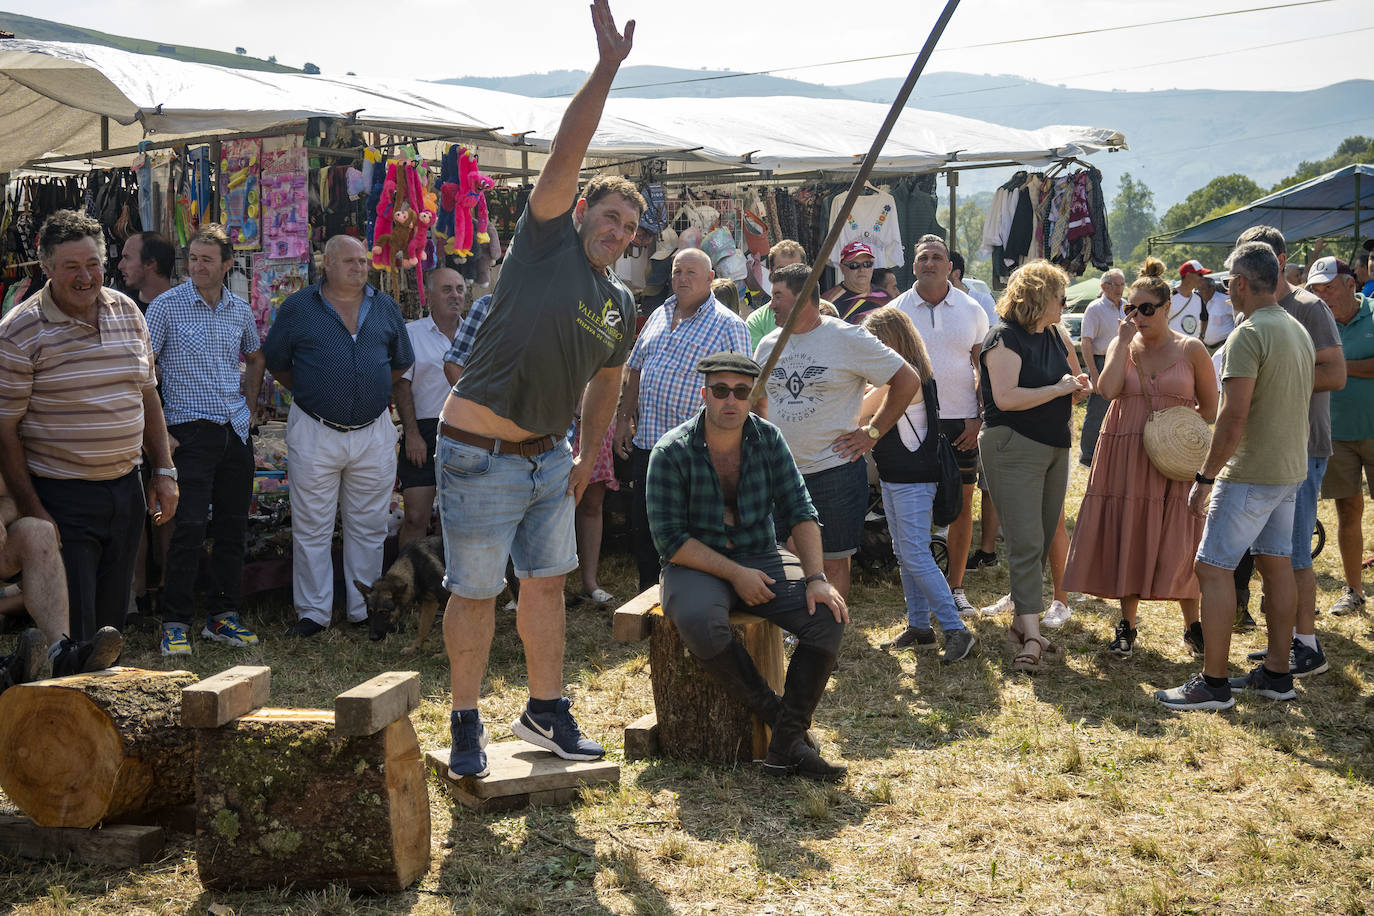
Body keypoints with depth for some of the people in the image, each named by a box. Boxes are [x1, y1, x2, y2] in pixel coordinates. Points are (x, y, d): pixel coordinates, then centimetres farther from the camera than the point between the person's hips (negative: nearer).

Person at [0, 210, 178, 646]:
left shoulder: (127, 312, 7)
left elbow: (148, 395, 15)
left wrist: (164, 471, 10)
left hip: (126, 490, 5)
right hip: (62, 499, -5)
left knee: (112, 618, 14)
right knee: (71, 630, -3)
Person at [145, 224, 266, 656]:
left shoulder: (240, 310, 9)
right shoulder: (167, 306, -5)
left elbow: (255, 358, 27)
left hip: (236, 432, 5)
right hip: (190, 432, -5)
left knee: (233, 526, 8)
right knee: (189, 526, -10)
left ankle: (222, 615, 19)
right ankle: (175, 623, -1)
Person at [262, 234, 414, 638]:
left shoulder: (386, 308, 9)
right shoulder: (298, 308, 1)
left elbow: (401, 363, 20)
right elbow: (276, 363, 9)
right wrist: (311, 395, 8)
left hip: (374, 433, 2)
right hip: (314, 434, -2)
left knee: (369, 527, 8)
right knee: (312, 529, 1)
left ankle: (363, 610, 18)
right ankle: (313, 612, 10)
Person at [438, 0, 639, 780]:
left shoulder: (622, 305, 10)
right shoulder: (546, 241, -8)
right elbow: (568, 152, -18)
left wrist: (592, 456, 23)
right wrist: (609, 64, -24)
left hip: (549, 457, 7)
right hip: (480, 455, -6)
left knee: (548, 582, 13)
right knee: (476, 593, 2)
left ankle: (547, 710, 27)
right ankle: (468, 724, 15)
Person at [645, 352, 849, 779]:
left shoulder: (767, 438, 1)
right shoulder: (671, 452, -11)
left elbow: (799, 511, -1)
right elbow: (670, 539, -12)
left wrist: (815, 577, -15)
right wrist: (734, 575, -18)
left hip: (760, 557, 4)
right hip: (697, 564, -4)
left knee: (827, 614, -22)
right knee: (700, 623, -38)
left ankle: (787, 743, -18)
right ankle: (771, 710, -17)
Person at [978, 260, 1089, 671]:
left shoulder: (1053, 336, 15)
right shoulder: (1005, 338, -12)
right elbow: (1006, 397, -22)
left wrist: (1076, 389, 5)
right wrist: (1059, 389, -15)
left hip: (1054, 448, 9)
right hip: (1014, 448, -9)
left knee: (1043, 541, 11)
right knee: (1026, 543, -13)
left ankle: (1021, 622, 21)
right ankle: (1032, 636, -15)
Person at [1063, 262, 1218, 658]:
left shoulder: (1190, 349, -1)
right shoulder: (1122, 345, 4)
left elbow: (1210, 406, 4)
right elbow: (1107, 389, -14)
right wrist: (1124, 341, -12)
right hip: (1126, 457, 2)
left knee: (1177, 543, 0)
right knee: (1127, 537, 4)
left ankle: (1193, 625, 17)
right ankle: (1127, 626, 16)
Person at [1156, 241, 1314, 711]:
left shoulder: (1248, 334, -18)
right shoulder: (1299, 330, 11)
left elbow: (1234, 418, -23)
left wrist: (1205, 478, -17)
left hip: (1250, 474, -9)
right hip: (1290, 468, 10)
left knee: (1213, 567, -6)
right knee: (1276, 562, 14)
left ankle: (1213, 683, -5)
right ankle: (1277, 673, 20)